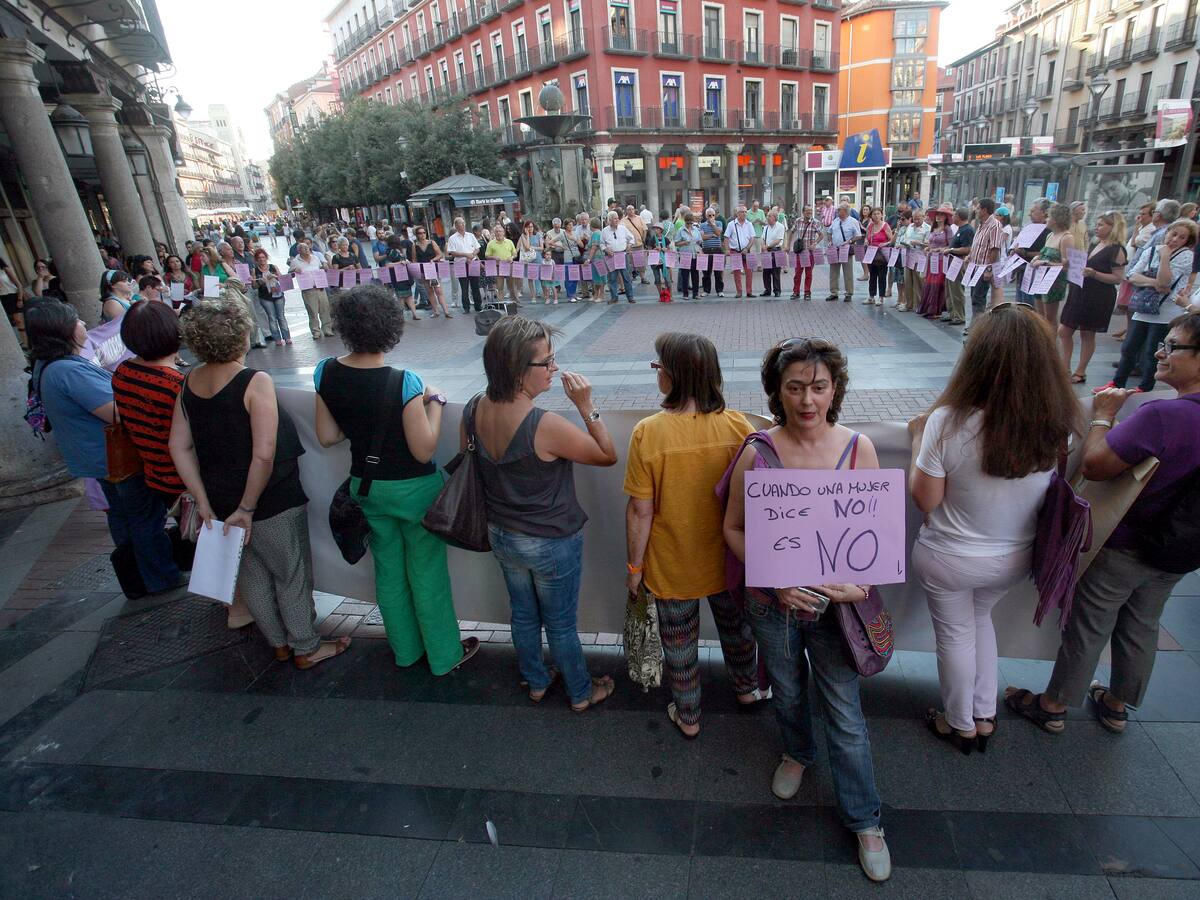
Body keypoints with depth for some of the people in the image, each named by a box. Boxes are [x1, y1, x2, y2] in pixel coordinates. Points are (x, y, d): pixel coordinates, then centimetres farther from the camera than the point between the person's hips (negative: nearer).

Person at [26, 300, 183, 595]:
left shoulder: (45, 367, 4)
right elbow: (117, 414, -30)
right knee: (147, 515, 5)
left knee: (121, 513, 23)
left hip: (94, 456, 10)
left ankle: (135, 575, 39)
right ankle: (162, 578, 19)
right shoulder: (70, 370, -29)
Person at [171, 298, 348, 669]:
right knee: (293, 575, 12)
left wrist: (204, 501, 0)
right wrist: (247, 508, -18)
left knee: (252, 573, 21)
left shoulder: (189, 384, -1)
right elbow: (264, 455, -28)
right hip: (271, 501, -7)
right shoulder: (256, 383, -21)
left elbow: (179, 447, 0)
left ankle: (279, 642, 39)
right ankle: (306, 648, 28)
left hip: (221, 501, 7)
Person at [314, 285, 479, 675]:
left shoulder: (325, 373, -9)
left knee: (388, 571, 21)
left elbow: (327, 436, 0)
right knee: (427, 573, 12)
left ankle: (406, 649, 41)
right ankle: (444, 654, 31)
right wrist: (435, 402, -10)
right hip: (413, 490, -5)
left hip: (366, 487, 5)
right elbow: (424, 451, -21)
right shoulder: (404, 383, -26)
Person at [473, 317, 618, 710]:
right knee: (561, 624, 16)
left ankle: (537, 682, 50)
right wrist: (586, 405, -22)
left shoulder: (473, 411, -13)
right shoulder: (546, 427, -34)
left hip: (502, 536, 6)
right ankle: (581, 693, 41)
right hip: (552, 544, -6)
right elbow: (608, 456, -18)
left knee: (523, 614, 26)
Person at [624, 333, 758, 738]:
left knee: (679, 641, 20)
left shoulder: (647, 432, -24)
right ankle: (747, 687, 55)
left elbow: (640, 511, -18)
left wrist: (634, 565, -4)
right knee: (735, 624, 29)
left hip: (672, 564, -2)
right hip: (727, 559, 3)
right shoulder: (738, 426, -16)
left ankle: (688, 717, 41)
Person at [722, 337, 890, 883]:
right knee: (787, 692, 25)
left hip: (834, 606, 0)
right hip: (773, 605, 1)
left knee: (845, 713, 12)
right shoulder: (756, 453, -13)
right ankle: (798, 753, 57)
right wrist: (775, 578, -18)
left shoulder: (858, 448, -12)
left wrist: (858, 583, -21)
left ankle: (863, 818, 37)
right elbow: (734, 527, -5)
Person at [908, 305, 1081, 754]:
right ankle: (985, 717, 44)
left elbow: (925, 499, -18)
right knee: (980, 618, 30)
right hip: (1016, 559, 4)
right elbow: (1056, 486, 3)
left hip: (949, 560, -4)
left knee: (955, 634, 20)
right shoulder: (1060, 424, -17)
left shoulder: (948, 422, -30)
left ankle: (960, 725, 42)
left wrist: (919, 439, -7)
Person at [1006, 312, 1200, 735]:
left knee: (1087, 629, 10)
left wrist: (1102, 416, -14)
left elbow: (1094, 466, -26)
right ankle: (1118, 704, 44)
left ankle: (1053, 707, 28)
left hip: (1119, 549, -7)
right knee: (1141, 629, 23)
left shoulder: (1164, 415, -32)